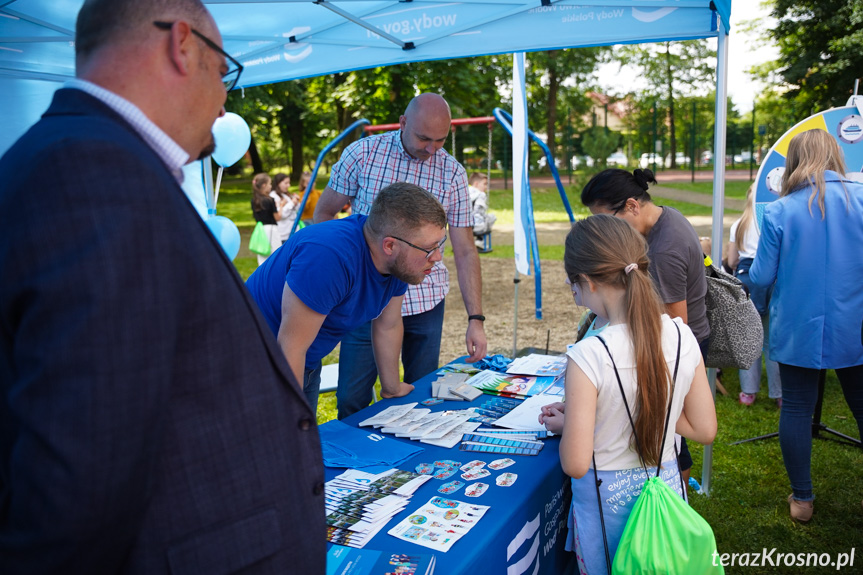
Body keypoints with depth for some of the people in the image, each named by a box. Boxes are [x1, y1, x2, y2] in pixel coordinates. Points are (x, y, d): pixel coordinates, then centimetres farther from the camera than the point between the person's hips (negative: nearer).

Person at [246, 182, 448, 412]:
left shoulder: (399, 260, -10)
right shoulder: (330, 255, -36)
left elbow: (388, 327, 5)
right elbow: (291, 346, -31)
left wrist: (392, 389, 15)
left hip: (308, 365, 7)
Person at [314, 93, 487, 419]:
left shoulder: (452, 174, -2)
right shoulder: (361, 154, -5)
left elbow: (465, 250, -2)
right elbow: (323, 214, 5)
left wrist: (476, 319, -8)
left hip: (425, 301, 1)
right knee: (352, 399, 3)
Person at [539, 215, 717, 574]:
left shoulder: (588, 356, -28)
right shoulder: (683, 337, -12)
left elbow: (575, 464, -23)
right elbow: (704, 430, -1)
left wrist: (565, 424, -4)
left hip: (608, 499, -4)